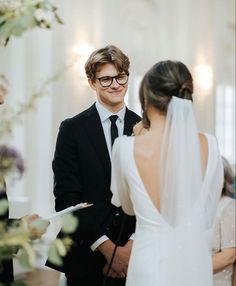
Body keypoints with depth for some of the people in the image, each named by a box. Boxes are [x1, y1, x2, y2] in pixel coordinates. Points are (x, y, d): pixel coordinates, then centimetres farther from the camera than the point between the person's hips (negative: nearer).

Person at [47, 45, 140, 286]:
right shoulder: (73, 129, -1)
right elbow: (66, 197, -6)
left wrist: (133, 245, -11)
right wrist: (107, 248, -11)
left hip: (136, 256, 2)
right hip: (86, 257, -1)